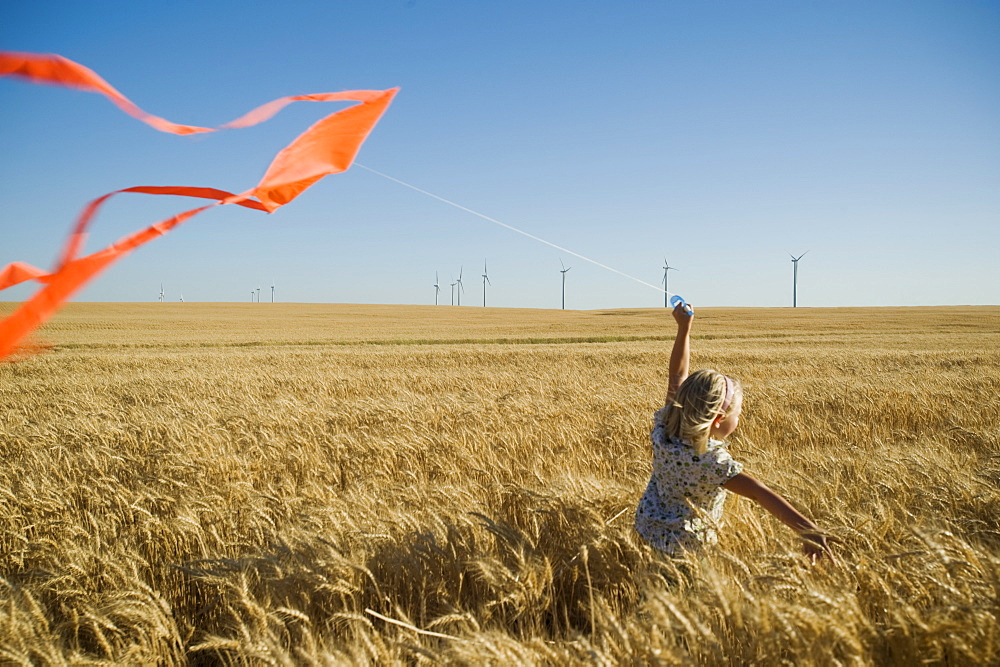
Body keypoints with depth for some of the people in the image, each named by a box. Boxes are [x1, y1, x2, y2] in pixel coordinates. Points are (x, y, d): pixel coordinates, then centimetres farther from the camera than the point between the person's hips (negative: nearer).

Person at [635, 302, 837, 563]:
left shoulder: (665, 429, -13)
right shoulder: (712, 461, -30)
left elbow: (678, 375, -2)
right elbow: (761, 494, -39)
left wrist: (684, 328, 5)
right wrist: (808, 530, -45)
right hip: (682, 544, -6)